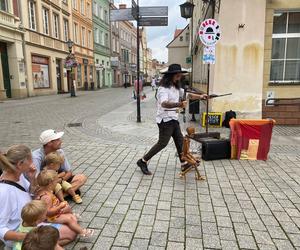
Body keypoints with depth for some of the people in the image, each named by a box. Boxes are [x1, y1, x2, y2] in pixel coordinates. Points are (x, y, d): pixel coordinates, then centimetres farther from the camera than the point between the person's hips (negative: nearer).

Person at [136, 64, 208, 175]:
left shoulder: (176, 88, 12)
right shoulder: (163, 89, -19)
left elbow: (187, 94, 18)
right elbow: (164, 103, -36)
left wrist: (200, 96, 2)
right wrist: (179, 104, -52)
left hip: (173, 119, 9)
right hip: (165, 120, -9)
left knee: (180, 141, 13)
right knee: (162, 143, -7)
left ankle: (184, 164, 24)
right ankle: (143, 161, 6)